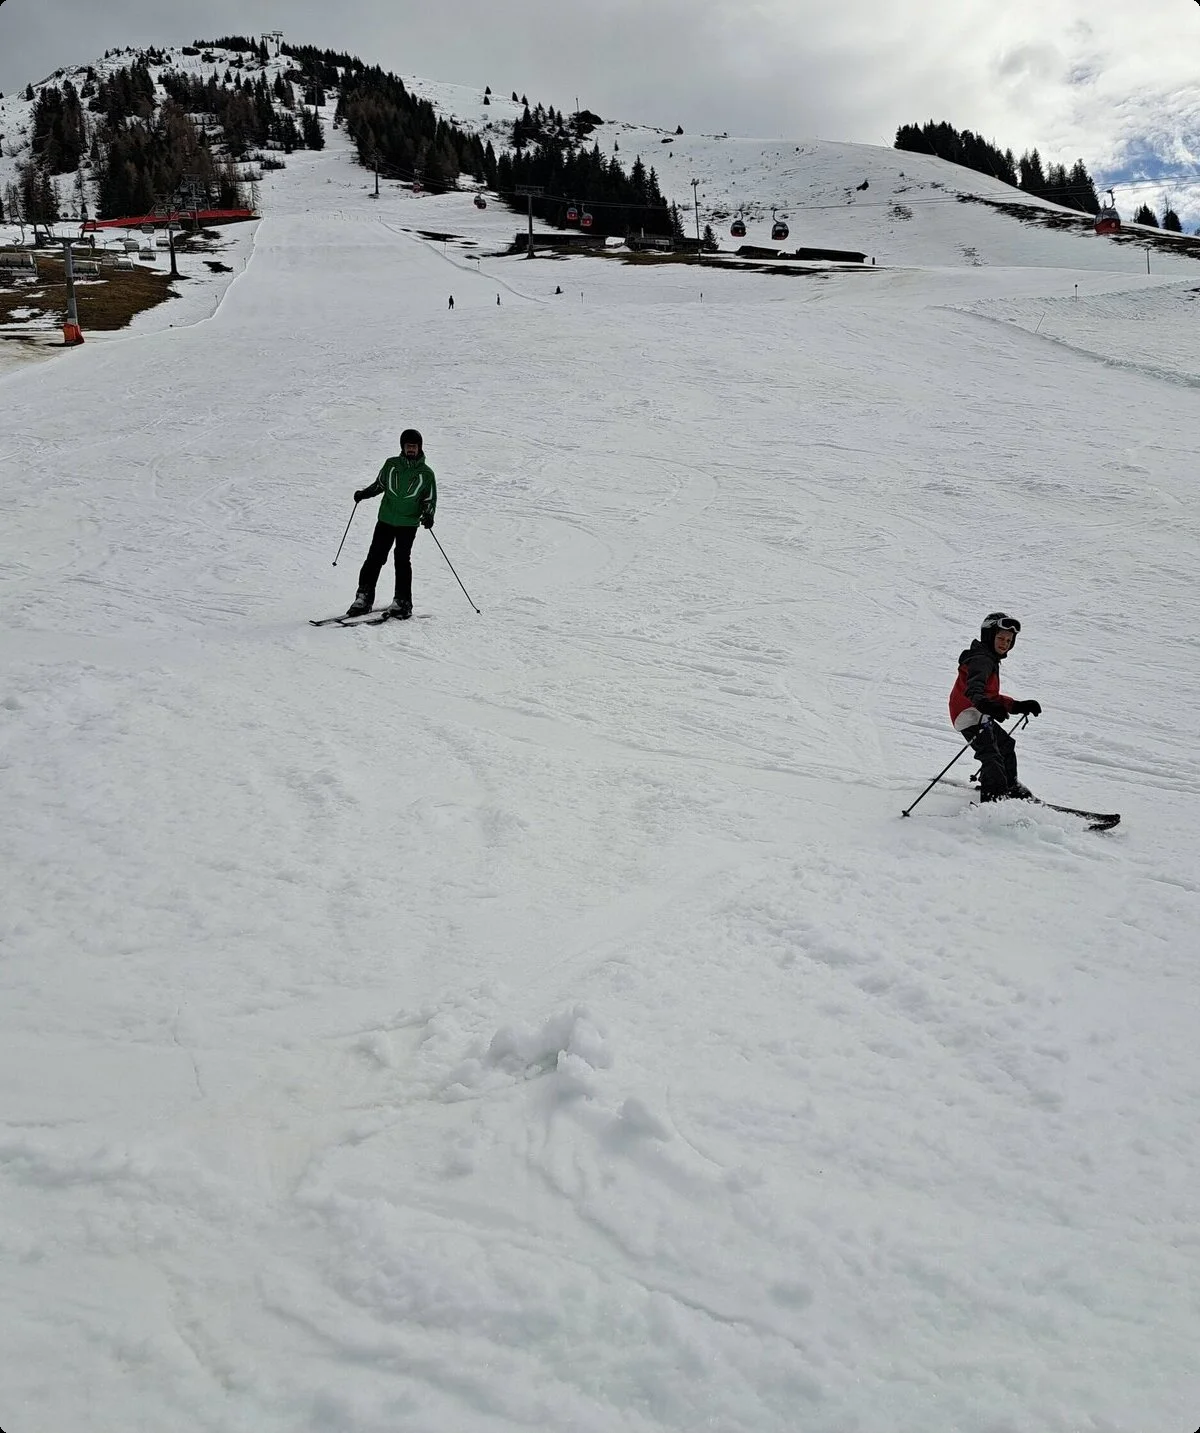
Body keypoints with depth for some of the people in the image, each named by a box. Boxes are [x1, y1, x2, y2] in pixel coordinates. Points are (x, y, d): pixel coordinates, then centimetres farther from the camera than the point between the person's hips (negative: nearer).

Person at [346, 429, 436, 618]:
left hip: (408, 524, -2)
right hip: (386, 519, 2)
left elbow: (430, 500, 5)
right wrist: (364, 493, 8)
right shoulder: (391, 464, 7)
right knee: (375, 557, -1)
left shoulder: (426, 474, 1)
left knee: (402, 559, -9)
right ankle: (364, 597, 7)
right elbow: (379, 484, 22)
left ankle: (403, 602, -3)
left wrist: (428, 516, -13)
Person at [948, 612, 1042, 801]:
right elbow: (974, 686, -36)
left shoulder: (990, 660, 22)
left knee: (1006, 745, 29)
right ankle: (993, 796, -33)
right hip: (971, 714, -12)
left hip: (980, 715, 12)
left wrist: (1018, 706, 24)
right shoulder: (981, 659, -14)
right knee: (992, 756, -24)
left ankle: (1010, 787, 47)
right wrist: (984, 704, -56)